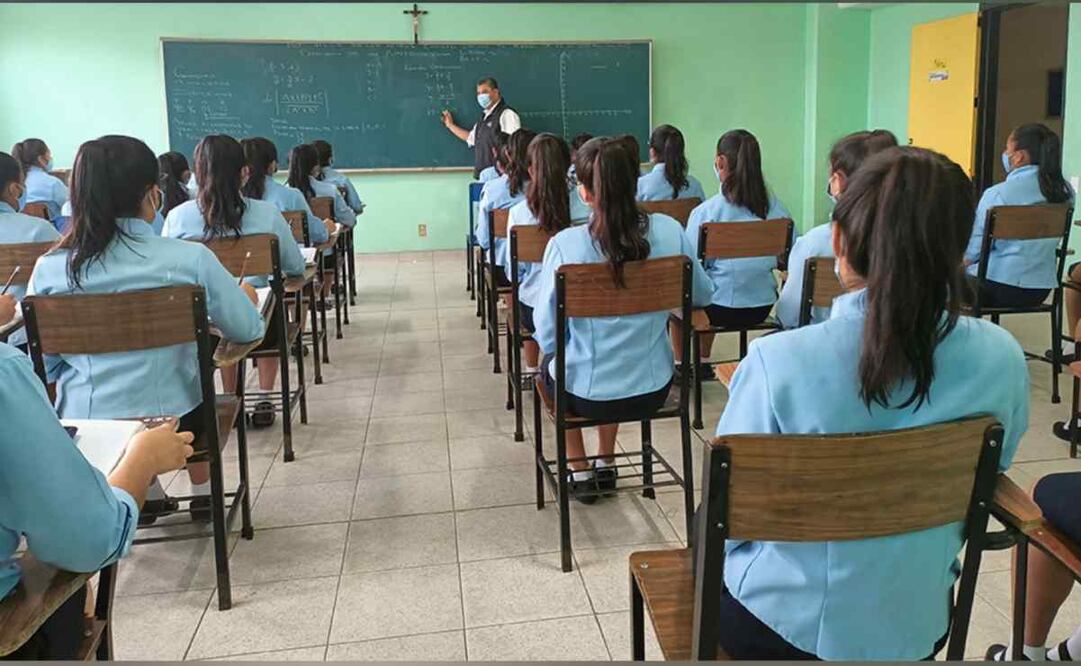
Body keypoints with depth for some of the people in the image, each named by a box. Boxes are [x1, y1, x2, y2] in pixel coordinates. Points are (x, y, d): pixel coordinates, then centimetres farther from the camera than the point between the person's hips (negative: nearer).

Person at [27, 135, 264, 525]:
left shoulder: (48, 270, -9)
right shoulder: (189, 260, -17)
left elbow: (43, 367, 2)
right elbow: (248, 331, -6)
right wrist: (248, 298, 16)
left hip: (82, 430, 2)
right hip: (171, 420, -2)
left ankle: (147, 495, 41)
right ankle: (203, 493, 39)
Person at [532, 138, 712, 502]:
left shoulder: (565, 244, -22)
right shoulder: (669, 231, -13)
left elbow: (547, 332, -14)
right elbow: (702, 295, 3)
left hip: (586, 395, -3)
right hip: (653, 389, 3)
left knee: (551, 363, 32)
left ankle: (580, 473, 38)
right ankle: (606, 465, 45)